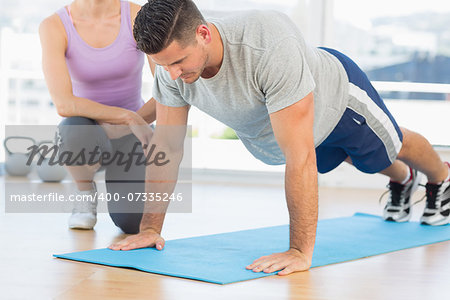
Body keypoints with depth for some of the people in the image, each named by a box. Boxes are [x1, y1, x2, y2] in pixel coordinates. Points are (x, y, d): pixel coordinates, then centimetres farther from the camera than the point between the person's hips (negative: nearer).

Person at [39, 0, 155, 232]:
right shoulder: (54, 26, -17)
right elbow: (63, 104, -29)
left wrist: (127, 125, -20)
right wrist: (129, 118, -31)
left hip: (130, 135, 1)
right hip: (89, 134, -1)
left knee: (132, 222, -23)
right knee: (76, 131, -39)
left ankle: (119, 180, 15)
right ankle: (85, 192, -4)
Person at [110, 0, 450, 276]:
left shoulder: (269, 46, -52)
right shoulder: (172, 59, -33)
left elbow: (300, 156, -51)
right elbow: (166, 144, -22)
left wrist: (301, 251, -52)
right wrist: (150, 228, -22)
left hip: (336, 95, -5)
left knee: (390, 148, 26)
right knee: (352, 157, 34)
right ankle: (402, 180, 68)